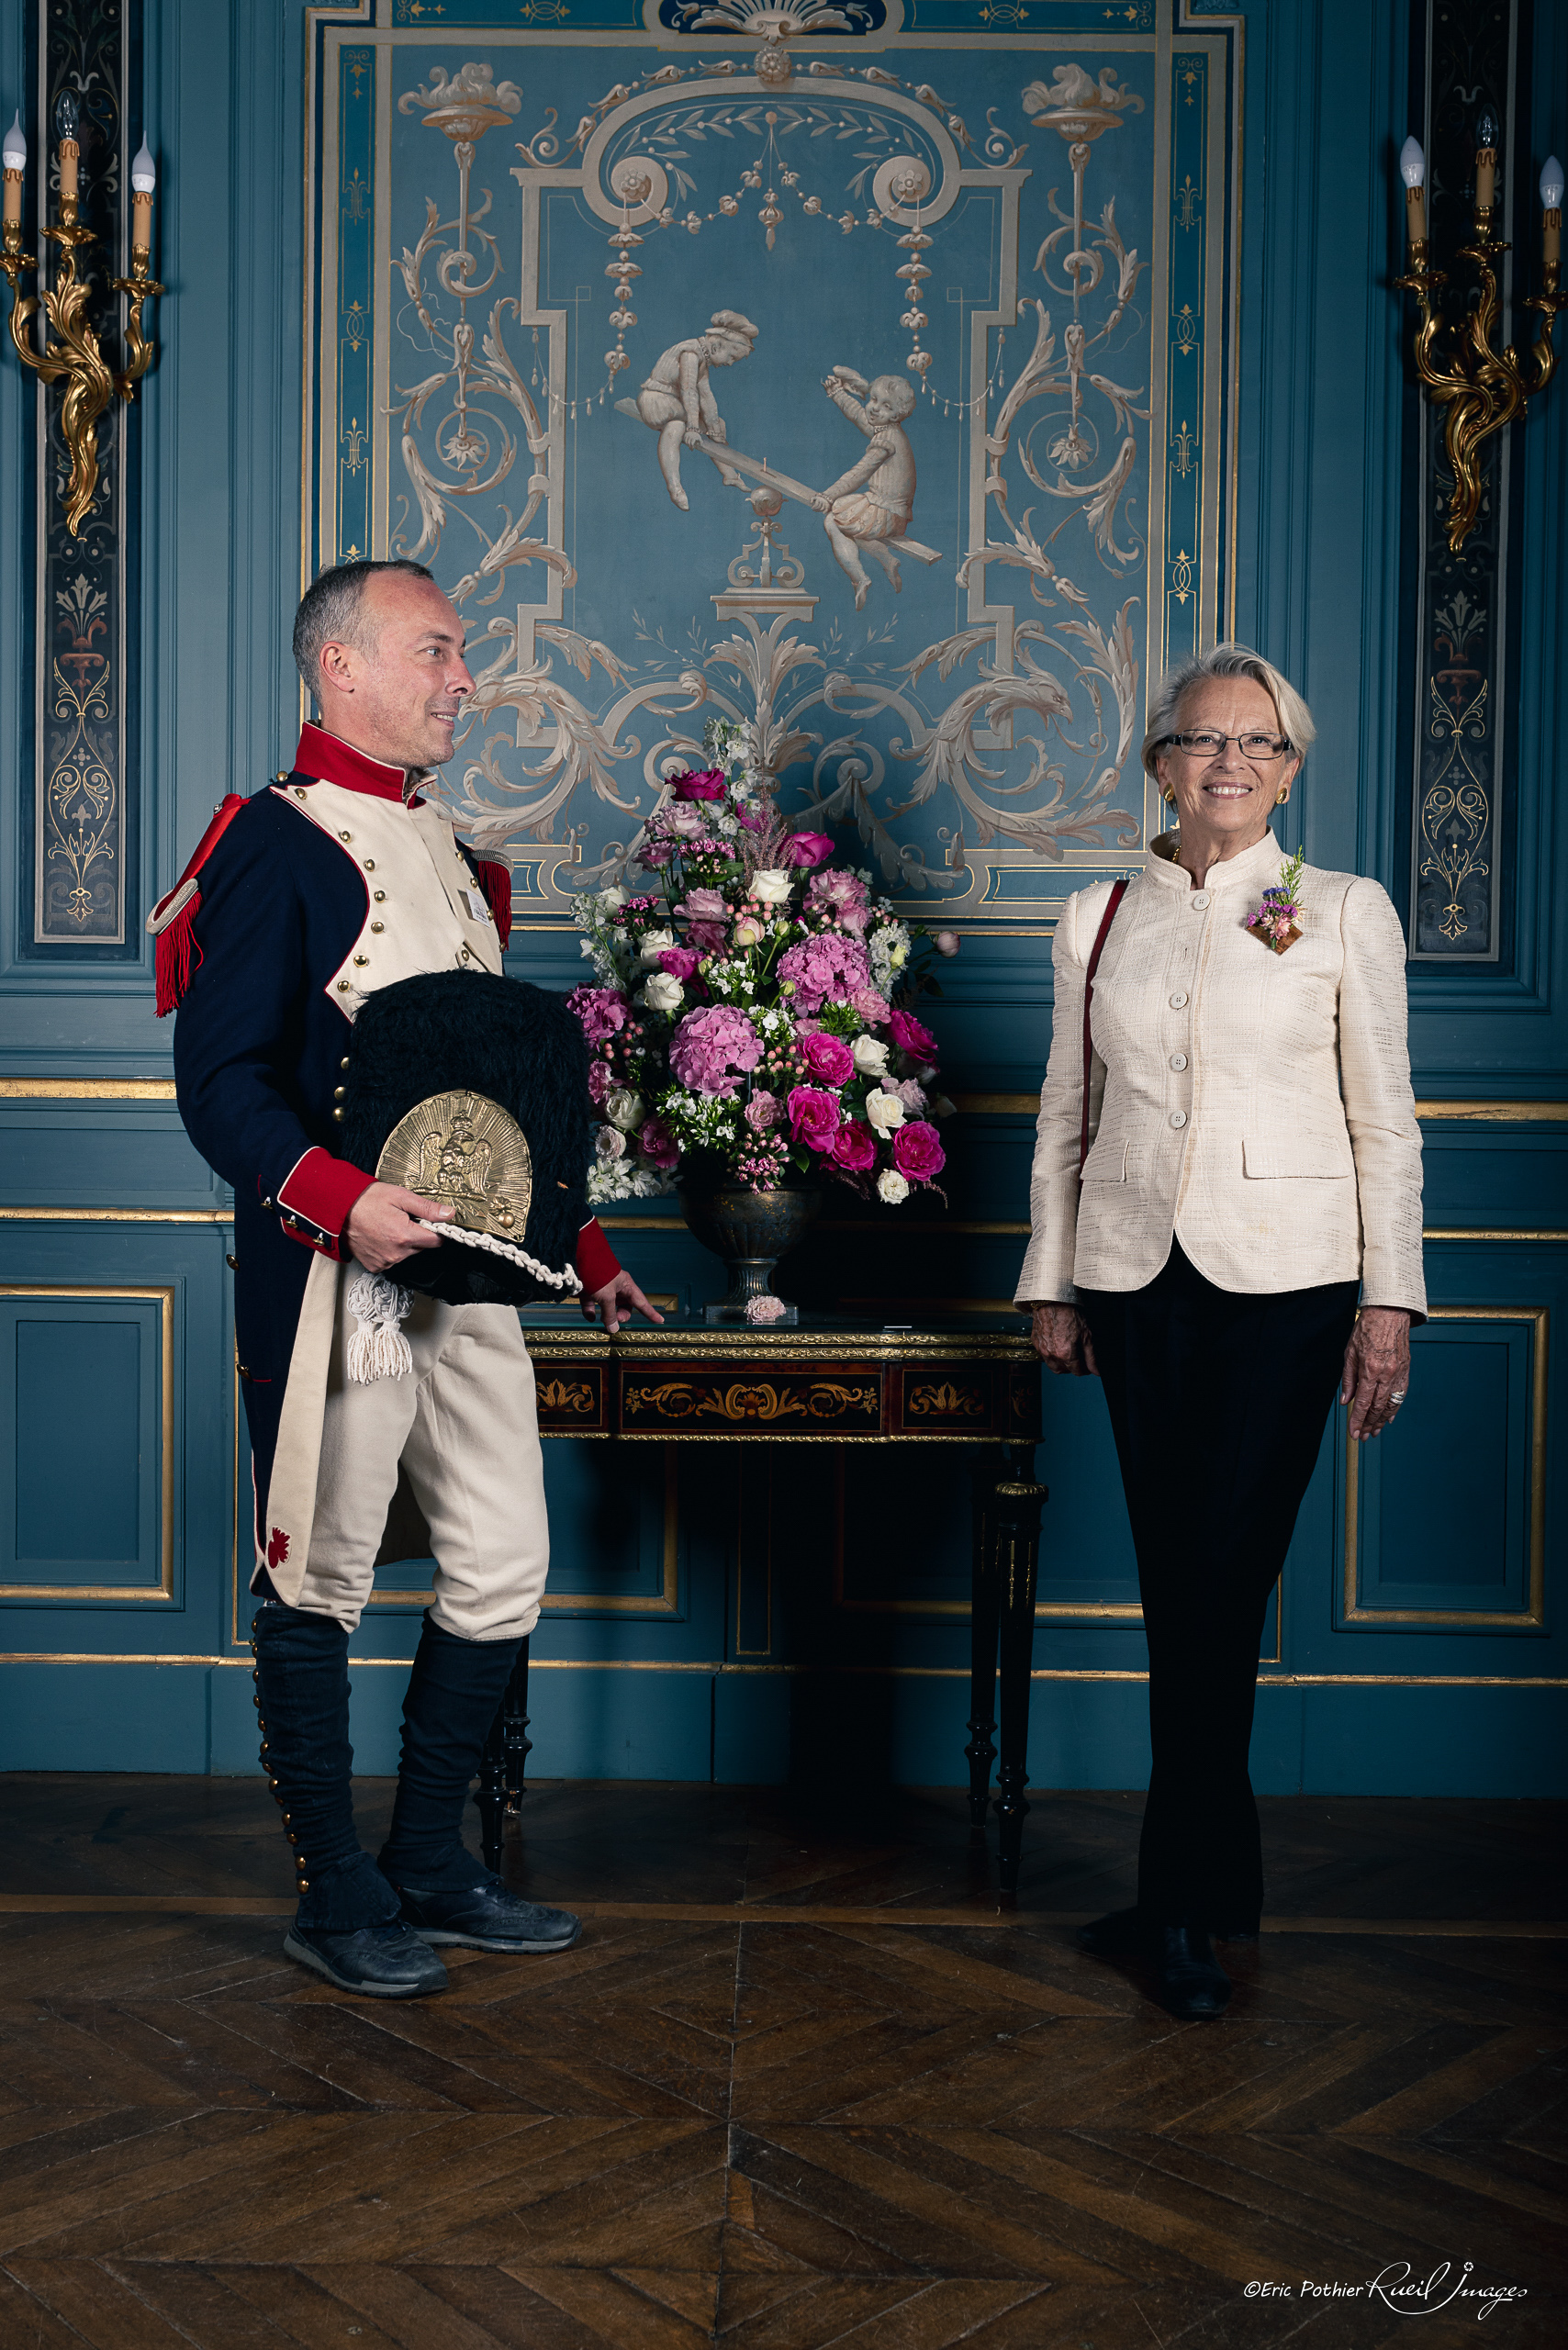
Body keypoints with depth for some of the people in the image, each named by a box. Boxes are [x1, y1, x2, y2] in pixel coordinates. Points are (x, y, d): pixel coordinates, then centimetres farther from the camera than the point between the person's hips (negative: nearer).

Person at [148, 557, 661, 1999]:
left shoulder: (449, 854, 16)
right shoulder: (277, 843, -9)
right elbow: (220, 1086, -16)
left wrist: (581, 1248, 21)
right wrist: (343, 1201, -31)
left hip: (467, 1267, 8)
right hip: (330, 1273, -8)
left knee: (505, 1569, 10)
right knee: (321, 1585, 5)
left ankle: (430, 1866, 26)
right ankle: (337, 1897, 20)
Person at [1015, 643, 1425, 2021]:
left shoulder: (1345, 913, 4)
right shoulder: (1098, 921, 10)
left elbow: (1384, 1123, 2)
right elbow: (1065, 1116, 13)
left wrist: (1388, 1300, -3)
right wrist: (1054, 1281, 9)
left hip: (1284, 1282, -3)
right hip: (1139, 1283, 3)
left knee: (1221, 1584, -5)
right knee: (1177, 1586, 6)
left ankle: (1181, 1899, 9)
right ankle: (1217, 1885, 20)